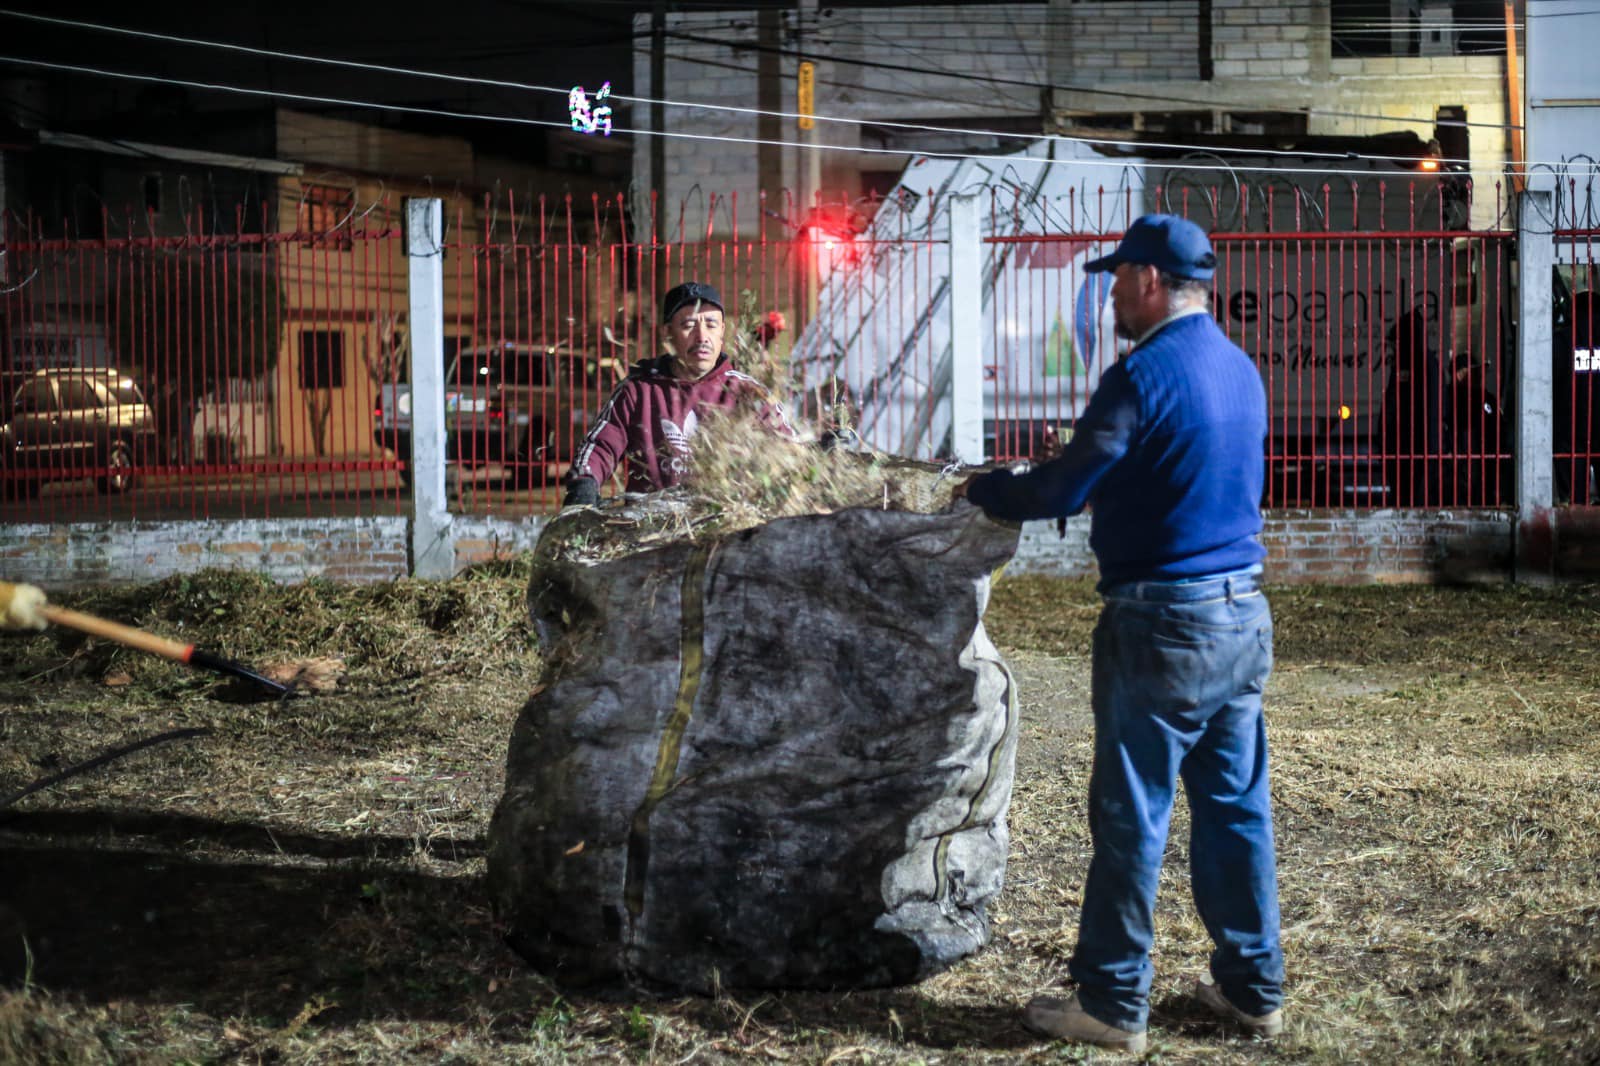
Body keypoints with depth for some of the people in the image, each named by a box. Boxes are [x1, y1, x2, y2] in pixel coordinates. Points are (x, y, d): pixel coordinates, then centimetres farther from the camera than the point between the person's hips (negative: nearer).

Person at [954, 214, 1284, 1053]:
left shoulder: (1144, 373, -14)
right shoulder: (1241, 371, 11)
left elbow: (1061, 490, -15)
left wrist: (983, 489, 3)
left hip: (1162, 627, -8)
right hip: (1244, 615, 8)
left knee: (1131, 819, 1)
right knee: (1236, 808, 14)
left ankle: (1114, 1004, 9)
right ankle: (1253, 987, 21)